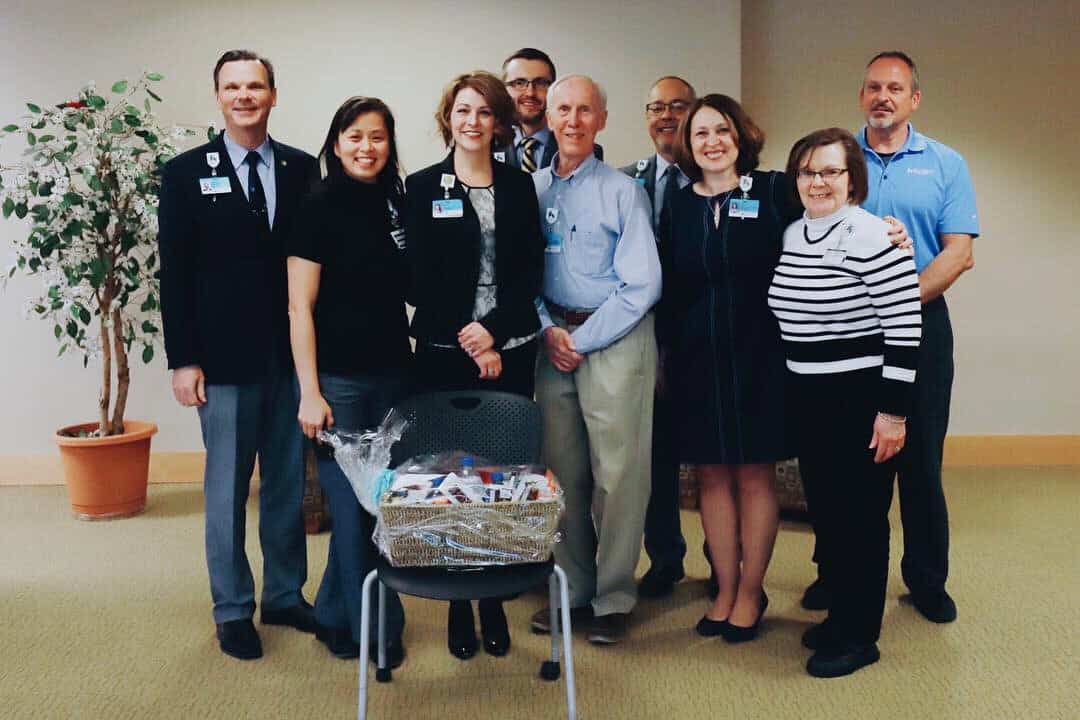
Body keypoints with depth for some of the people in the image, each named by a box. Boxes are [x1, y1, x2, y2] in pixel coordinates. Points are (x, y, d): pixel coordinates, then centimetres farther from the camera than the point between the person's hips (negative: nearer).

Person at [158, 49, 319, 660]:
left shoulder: (303, 169, 5)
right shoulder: (186, 173, 0)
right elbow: (174, 274, -2)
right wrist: (183, 360, -7)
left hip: (293, 354, 2)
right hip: (226, 358, -2)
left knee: (289, 484, 12)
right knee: (228, 489, 6)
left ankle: (285, 595, 27)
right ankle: (233, 610, 20)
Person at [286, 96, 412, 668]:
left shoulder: (398, 203, 7)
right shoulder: (320, 207, -7)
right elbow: (300, 307, -9)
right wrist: (310, 393, -13)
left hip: (392, 374, 6)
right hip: (338, 379, -5)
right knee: (351, 504, 2)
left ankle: (335, 620, 28)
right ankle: (377, 633, 16)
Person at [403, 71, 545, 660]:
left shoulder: (519, 186, 9)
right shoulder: (423, 187, 4)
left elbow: (530, 270, 3)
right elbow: (421, 277, -1)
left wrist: (494, 330, -11)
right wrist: (470, 343, -8)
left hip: (510, 350, 2)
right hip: (445, 352, -1)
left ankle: (494, 601, 12)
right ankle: (458, 606, 9)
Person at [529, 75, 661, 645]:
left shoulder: (622, 191, -3)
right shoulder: (531, 189, 8)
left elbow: (642, 285, -7)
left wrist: (582, 341, -9)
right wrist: (548, 330, -5)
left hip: (614, 338, -4)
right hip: (553, 339, 4)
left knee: (618, 474, -2)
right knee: (562, 471, 8)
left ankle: (613, 598, 11)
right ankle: (572, 589, 21)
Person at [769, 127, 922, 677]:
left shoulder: (872, 237, -14)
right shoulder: (792, 235, 8)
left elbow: (904, 328, -16)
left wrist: (894, 412, -16)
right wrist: (786, 395, 15)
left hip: (863, 401, -7)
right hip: (809, 399, 7)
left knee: (860, 517, 3)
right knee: (824, 509, 15)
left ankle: (859, 636, 15)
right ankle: (838, 613, 31)